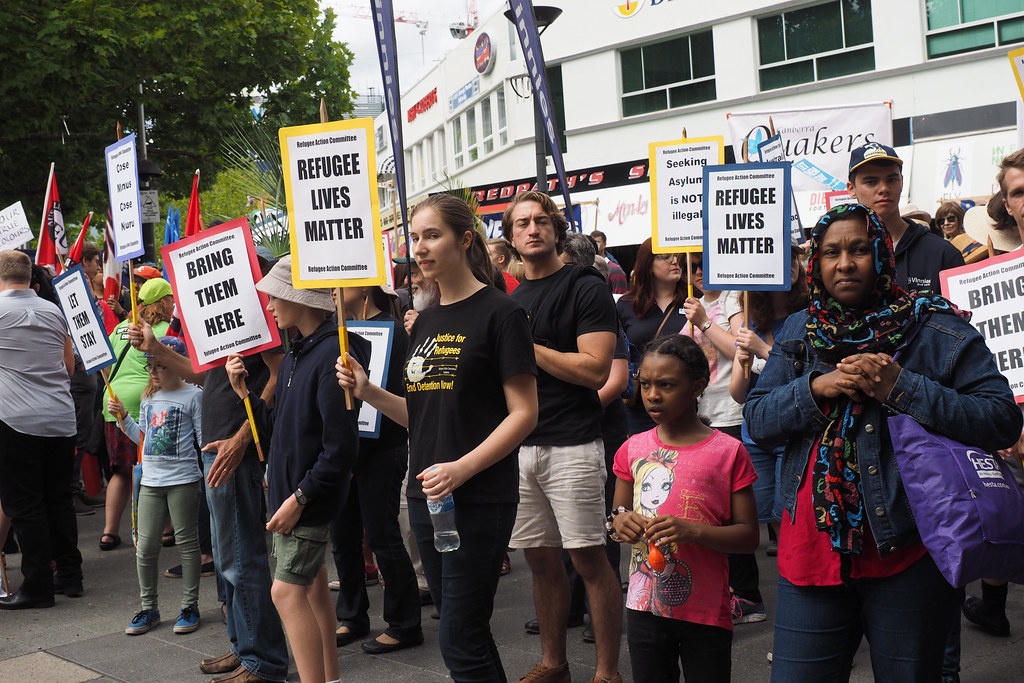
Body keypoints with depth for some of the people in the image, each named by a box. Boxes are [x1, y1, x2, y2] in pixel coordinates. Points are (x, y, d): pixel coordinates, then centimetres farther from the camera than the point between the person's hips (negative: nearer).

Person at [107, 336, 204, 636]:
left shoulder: (193, 395, -5)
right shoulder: (149, 397, 13)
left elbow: (204, 438, -7)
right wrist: (122, 416, 9)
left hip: (183, 479, -6)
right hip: (150, 479, 6)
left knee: (186, 541, 4)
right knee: (145, 546, 5)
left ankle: (190, 606, 15)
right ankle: (148, 608, 18)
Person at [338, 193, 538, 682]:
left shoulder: (498, 312, -8)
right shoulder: (425, 321, 14)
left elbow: (524, 413, -11)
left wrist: (461, 468, -21)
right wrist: (367, 391, 1)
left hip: (479, 499, -7)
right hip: (425, 496, 7)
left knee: (459, 641, -6)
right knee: (464, 632, 15)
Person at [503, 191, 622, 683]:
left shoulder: (586, 288, -5)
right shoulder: (512, 301, 16)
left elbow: (595, 370, -15)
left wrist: (526, 346, -13)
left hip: (572, 445, -6)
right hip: (521, 445, 6)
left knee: (589, 558, -3)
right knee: (541, 559, 12)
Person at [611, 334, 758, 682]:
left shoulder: (728, 452, -7)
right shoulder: (634, 449, 4)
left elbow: (749, 536, -7)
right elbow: (617, 515, 14)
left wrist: (694, 531, -23)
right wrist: (620, 522, -9)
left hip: (706, 612, -3)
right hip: (645, 605, 3)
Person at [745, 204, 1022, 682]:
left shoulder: (934, 329, -2)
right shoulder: (800, 331, 11)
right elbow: (756, 420, 7)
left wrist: (901, 388, -18)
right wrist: (816, 388, -11)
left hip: (907, 554, -3)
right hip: (812, 549, 3)